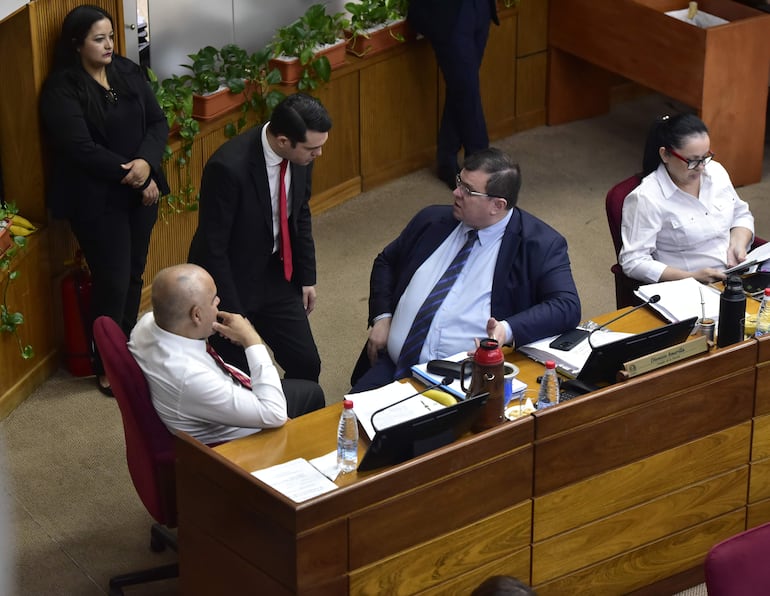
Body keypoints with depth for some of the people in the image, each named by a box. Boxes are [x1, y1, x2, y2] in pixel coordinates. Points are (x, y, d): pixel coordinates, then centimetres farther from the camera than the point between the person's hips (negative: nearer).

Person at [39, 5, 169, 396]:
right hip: (96, 199, -6)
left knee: (134, 275, 13)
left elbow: (157, 122, 1)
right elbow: (80, 148, -21)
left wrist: (146, 163, -17)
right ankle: (106, 365, 14)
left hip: (141, 190, 6)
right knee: (112, 282, -3)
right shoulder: (62, 89, -14)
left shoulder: (128, 72, 5)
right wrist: (128, 172, -17)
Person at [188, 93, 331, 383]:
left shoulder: (301, 155, -10)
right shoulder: (228, 167, -31)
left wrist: (307, 277, 11)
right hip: (229, 281, -6)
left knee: (307, 364, 5)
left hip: (276, 275, 6)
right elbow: (213, 248, -23)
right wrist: (233, 315, -18)